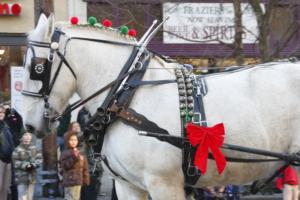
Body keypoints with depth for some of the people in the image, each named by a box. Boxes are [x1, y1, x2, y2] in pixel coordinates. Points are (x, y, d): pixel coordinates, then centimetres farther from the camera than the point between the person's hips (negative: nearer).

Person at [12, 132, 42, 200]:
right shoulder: (17, 150, -7)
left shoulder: (34, 149, 6)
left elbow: (39, 159, 1)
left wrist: (33, 165, -18)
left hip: (32, 177, 5)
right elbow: (15, 162, -11)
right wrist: (25, 166, -23)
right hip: (21, 177, -5)